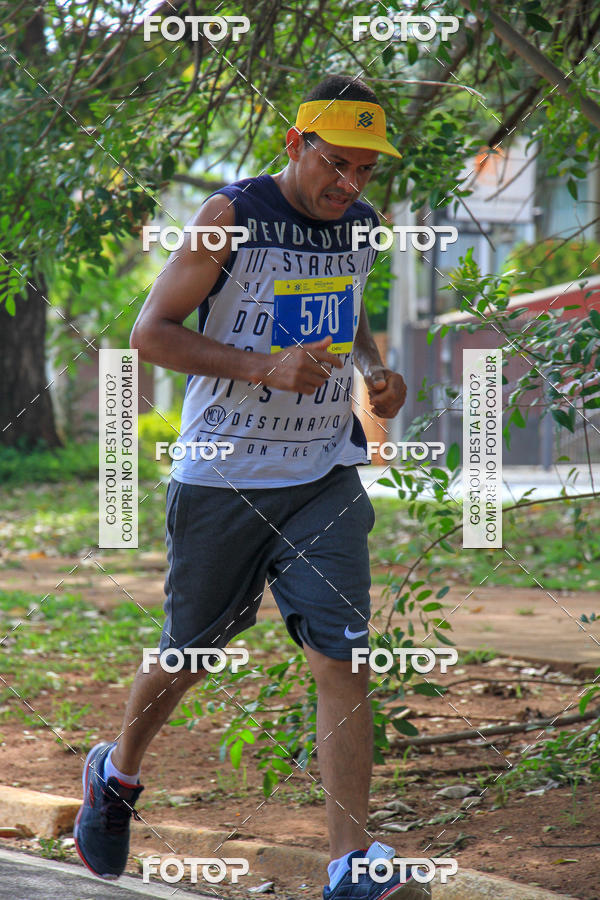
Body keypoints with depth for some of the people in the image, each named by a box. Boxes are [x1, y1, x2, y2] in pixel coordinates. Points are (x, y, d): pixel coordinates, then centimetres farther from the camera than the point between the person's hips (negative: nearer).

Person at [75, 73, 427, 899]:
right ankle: (117, 773, 40)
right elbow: (151, 331, -12)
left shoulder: (362, 226, 6)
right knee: (191, 650, 11)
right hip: (222, 478, -4)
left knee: (342, 658, -9)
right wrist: (265, 368, -23)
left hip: (325, 476, 4)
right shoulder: (232, 216, -11)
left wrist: (377, 375, 4)